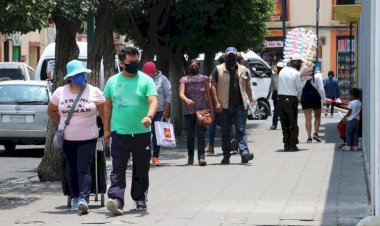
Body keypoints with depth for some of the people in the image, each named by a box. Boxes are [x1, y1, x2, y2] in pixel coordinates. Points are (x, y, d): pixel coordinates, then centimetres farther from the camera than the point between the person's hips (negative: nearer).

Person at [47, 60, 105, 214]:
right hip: (67, 138, 3)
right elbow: (51, 110, 18)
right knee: (72, 170, 10)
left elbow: (104, 113, 1)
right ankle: (75, 197, 23)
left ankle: (84, 199, -21)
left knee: (84, 169, -12)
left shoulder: (94, 91, -1)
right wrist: (63, 122, 12)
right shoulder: (60, 92, 3)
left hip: (88, 138, -3)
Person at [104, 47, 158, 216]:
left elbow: (153, 101, -11)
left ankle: (140, 198, 26)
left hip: (141, 133, 0)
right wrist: (106, 129, 10)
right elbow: (108, 106, 13)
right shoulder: (112, 81, 8)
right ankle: (116, 200, -18)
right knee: (118, 170, -9)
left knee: (141, 169, 11)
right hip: (119, 133, 0)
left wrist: (149, 116, -32)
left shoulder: (146, 80, 0)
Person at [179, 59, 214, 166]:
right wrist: (186, 100, -29)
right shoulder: (184, 80, 7)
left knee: (201, 134, -10)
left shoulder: (204, 79, 10)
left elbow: (208, 94, 10)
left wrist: (211, 109, 4)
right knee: (190, 135, 4)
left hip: (202, 110, 0)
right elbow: (181, 93, -7)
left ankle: (201, 156, -15)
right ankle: (190, 157, 15)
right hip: (189, 111, 0)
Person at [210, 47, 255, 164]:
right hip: (224, 106, -1)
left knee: (241, 130, -7)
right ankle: (226, 156, 12)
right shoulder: (219, 69, 4)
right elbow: (213, 86, 1)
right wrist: (217, 102, -8)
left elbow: (247, 86, 17)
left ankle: (244, 152, -17)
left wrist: (251, 101, 11)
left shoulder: (243, 70, 12)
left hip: (239, 106, 1)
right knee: (225, 132, 5)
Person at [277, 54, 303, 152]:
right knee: (293, 123, 2)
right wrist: (298, 97, 17)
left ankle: (286, 144, 11)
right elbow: (299, 88, -4)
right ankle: (292, 144, 0)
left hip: (281, 98, 5)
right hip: (292, 99, -5)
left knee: (284, 122, 10)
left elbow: (280, 85, 11)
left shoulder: (282, 71, 8)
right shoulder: (296, 73, -10)